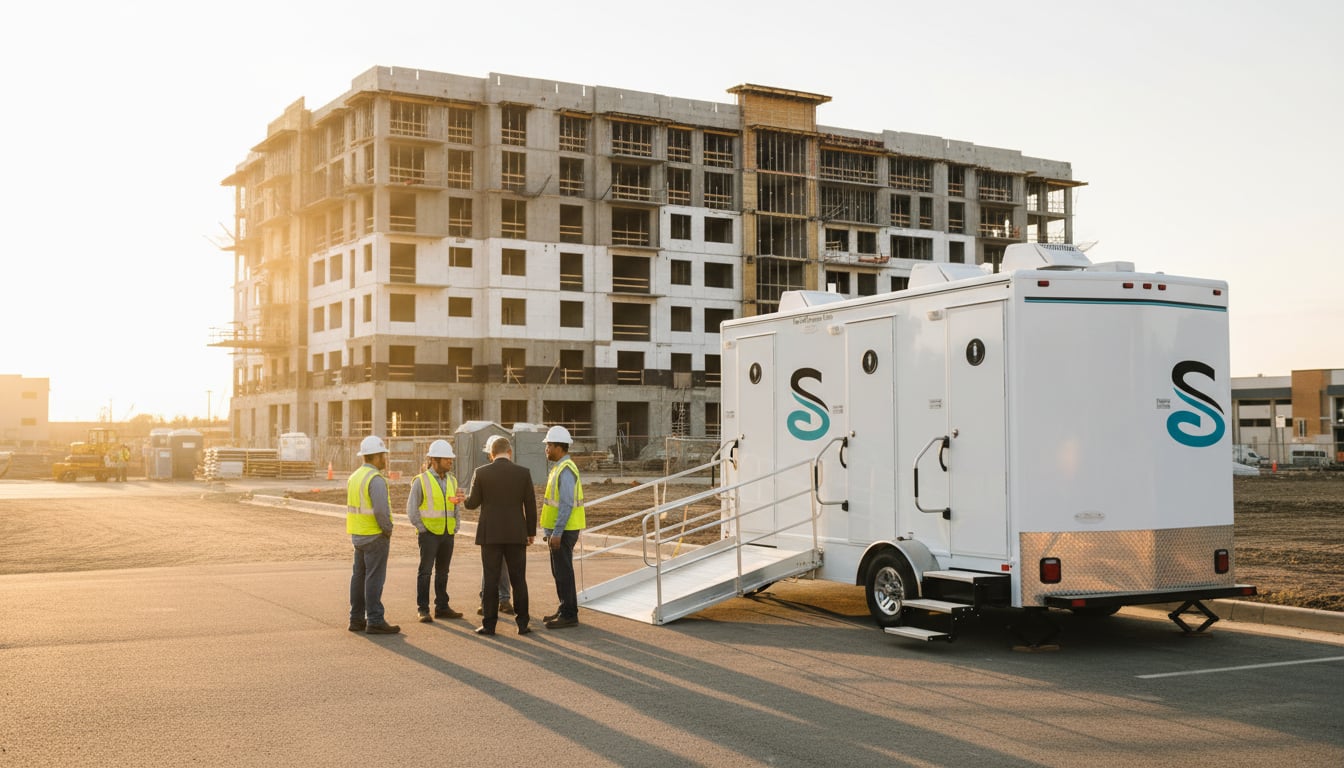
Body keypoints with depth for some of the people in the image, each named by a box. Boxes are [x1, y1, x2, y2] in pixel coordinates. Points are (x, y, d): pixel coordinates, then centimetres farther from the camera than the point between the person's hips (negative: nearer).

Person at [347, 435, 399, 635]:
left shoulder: (354, 476, 11)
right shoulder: (376, 479, -18)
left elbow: (352, 507, 14)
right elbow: (381, 510, -27)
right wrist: (388, 530, -12)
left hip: (358, 535, 9)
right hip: (375, 536, -9)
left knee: (359, 577, 12)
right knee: (375, 578, -5)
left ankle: (357, 619, 17)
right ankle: (375, 621, -3)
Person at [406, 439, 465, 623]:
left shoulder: (452, 481, 10)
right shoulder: (421, 481, -8)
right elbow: (412, 510, -7)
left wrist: (455, 529, 8)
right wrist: (423, 531, -9)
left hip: (448, 535, 5)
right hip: (429, 534, -5)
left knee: (442, 572, 10)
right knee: (425, 571, -4)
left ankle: (442, 607, 16)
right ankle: (423, 609, 0)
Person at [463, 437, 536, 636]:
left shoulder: (481, 473, -3)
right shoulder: (523, 473, -1)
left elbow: (472, 503, 0)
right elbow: (531, 505, 1)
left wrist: (466, 499, 23)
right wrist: (531, 531, 11)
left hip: (490, 534, -1)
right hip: (516, 534, 1)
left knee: (491, 580, 3)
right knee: (519, 580, 7)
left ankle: (489, 624, 5)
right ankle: (522, 623, 8)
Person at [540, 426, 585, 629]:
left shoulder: (566, 470, -17)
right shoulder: (559, 468, 15)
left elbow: (567, 504, -23)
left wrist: (556, 533, -23)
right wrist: (549, 529, 20)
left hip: (563, 531, -10)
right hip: (558, 530, 10)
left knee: (563, 572, -5)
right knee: (559, 571, 16)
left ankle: (569, 615, 0)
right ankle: (564, 609, 24)